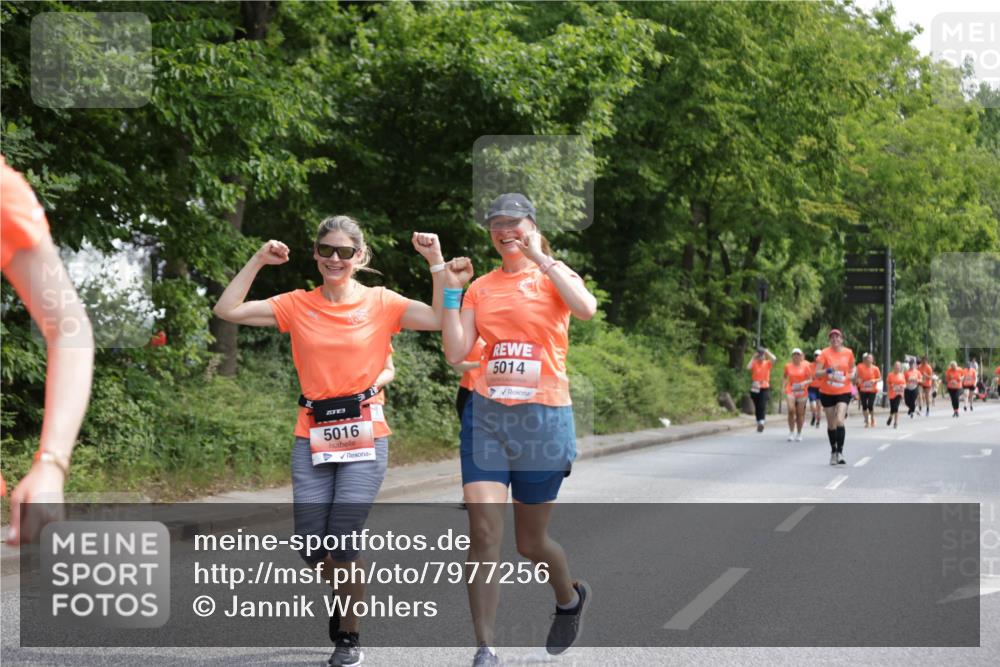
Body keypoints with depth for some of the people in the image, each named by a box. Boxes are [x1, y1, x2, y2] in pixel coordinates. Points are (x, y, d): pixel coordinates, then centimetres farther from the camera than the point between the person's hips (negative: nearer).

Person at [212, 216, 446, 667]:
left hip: (365, 438, -2)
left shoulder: (381, 303, 3)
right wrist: (258, 261, -1)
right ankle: (346, 591, 34)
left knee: (342, 543, -10)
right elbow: (227, 310, 1)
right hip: (313, 438, 2)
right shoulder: (297, 305, 6)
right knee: (311, 548, -1)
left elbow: (441, 318, -7)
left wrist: (436, 263, -11)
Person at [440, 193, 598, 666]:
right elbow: (455, 352, 2)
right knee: (483, 530, -12)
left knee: (530, 542, 8)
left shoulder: (555, 275, 3)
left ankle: (570, 598, 41)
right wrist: (451, 289, -1)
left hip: (543, 417, -2)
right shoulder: (481, 287, 11)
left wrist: (541, 258, -17)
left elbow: (586, 308, -21)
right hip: (486, 415, 2)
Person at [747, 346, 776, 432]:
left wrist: (767, 352, -8)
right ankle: (759, 423, 17)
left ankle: (761, 422, -28)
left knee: (763, 406, -17)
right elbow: (748, 367, -16)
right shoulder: (754, 363, 3)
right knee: (757, 407, 8)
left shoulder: (767, 363, 4)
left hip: (765, 388, -2)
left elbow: (774, 359, -14)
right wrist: (753, 358, -11)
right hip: (755, 389, 2)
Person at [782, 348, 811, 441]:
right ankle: (791, 432, -9)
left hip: (802, 391, 0)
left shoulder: (806, 366, 1)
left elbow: (810, 379, 3)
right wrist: (784, 387, 6)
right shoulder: (788, 366, 5)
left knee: (800, 413, 4)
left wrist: (804, 383, -16)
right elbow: (786, 378, 19)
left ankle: (799, 434, 19)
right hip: (790, 391, 0)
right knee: (791, 410, -19)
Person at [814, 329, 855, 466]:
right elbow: (816, 373, -10)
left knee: (839, 421, -18)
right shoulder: (825, 353, -6)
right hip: (827, 393, 0)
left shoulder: (848, 353, 0)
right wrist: (828, 370, -27)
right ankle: (833, 451, 26)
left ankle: (840, 452, -14)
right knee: (831, 424, 9)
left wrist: (852, 375, -3)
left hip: (843, 392, 0)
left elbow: (852, 368, 18)